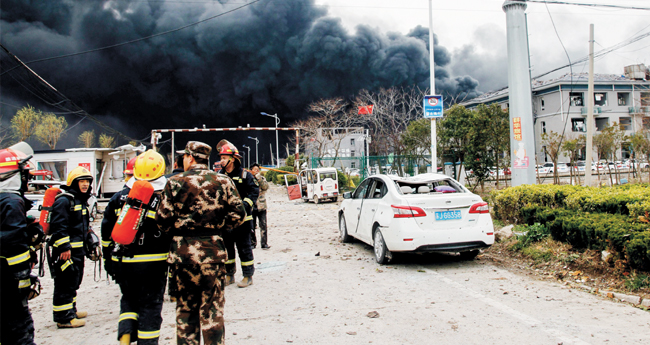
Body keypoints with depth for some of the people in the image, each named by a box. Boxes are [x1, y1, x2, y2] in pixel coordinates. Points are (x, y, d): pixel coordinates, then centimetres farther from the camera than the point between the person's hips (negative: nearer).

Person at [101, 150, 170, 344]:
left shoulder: (118, 198, 4)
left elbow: (106, 230, 10)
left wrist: (108, 257, 20)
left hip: (123, 262, 4)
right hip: (152, 263, -4)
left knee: (129, 299, 23)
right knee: (150, 305, 7)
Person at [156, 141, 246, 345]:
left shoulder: (175, 182, -4)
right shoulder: (223, 182, 0)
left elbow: (163, 219, -8)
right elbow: (238, 214, -3)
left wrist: (177, 231, 11)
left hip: (182, 251, 0)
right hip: (213, 251, 1)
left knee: (185, 308, 14)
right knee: (212, 309, 9)